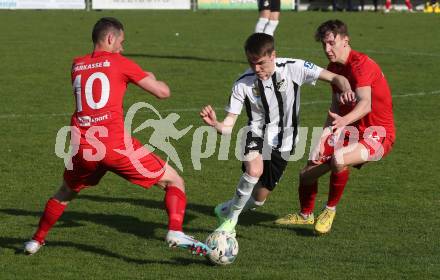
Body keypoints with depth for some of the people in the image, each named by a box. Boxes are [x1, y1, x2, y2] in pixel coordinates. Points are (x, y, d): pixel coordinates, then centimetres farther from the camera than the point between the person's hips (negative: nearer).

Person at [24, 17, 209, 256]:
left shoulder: (77, 65, 17)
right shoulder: (119, 63, 4)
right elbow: (163, 92, 6)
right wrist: (151, 79, 26)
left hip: (82, 147, 5)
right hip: (115, 143, -5)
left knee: (66, 192, 34)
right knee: (174, 181, 6)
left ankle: (36, 241, 38)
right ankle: (175, 232, -15)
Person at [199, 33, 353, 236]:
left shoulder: (293, 68, -17)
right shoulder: (243, 84, -16)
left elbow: (335, 78, -14)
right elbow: (227, 126, -15)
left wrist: (347, 91, -36)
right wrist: (214, 123, -39)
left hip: (283, 141, 2)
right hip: (257, 135, -2)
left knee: (259, 199, 5)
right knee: (254, 170, -35)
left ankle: (226, 210, 39)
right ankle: (230, 219, -12)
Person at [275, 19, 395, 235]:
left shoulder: (360, 64, -21)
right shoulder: (334, 68, 7)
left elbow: (365, 104, -36)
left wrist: (344, 121, -54)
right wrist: (324, 134, -3)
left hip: (378, 133, -9)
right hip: (352, 129, 9)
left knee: (338, 159, -36)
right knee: (307, 173, 4)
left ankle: (330, 211, -10)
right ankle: (305, 215, 35)